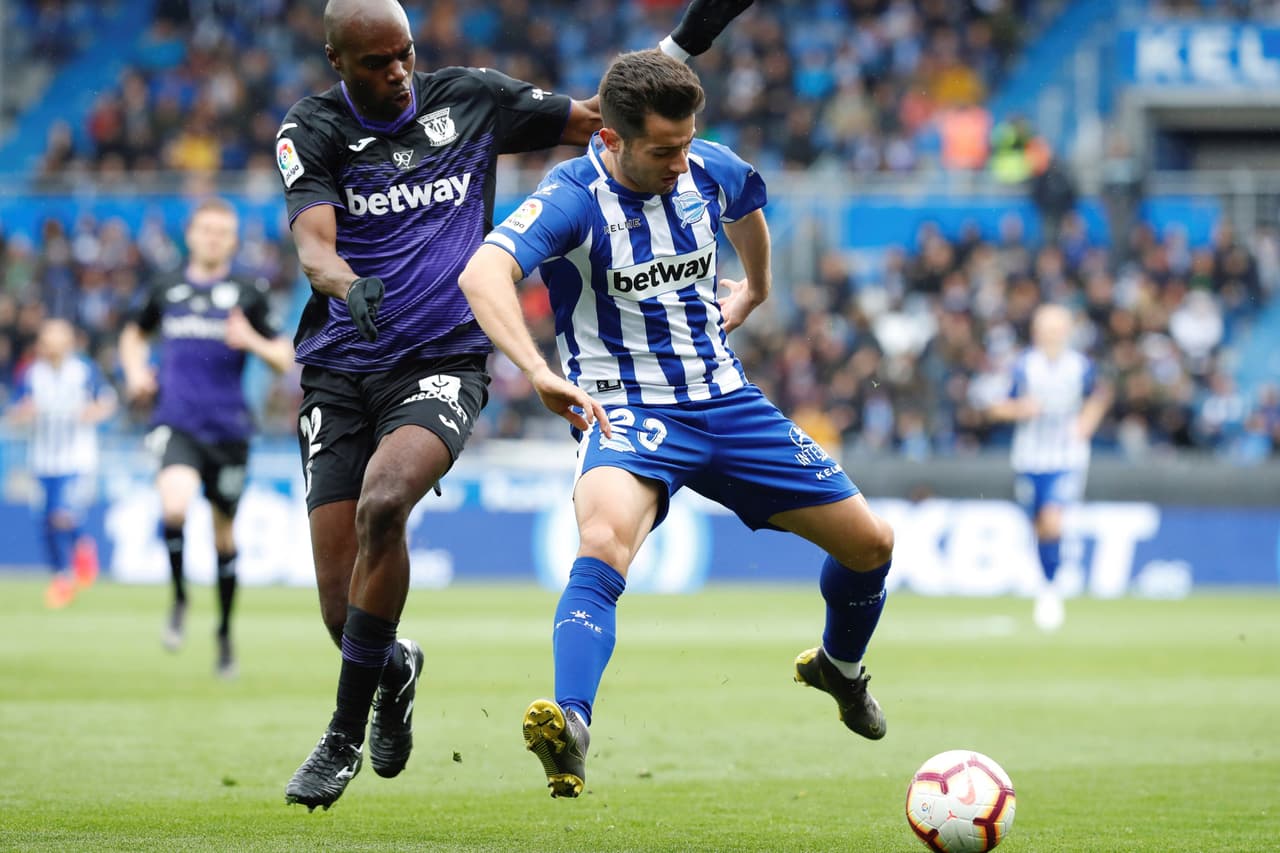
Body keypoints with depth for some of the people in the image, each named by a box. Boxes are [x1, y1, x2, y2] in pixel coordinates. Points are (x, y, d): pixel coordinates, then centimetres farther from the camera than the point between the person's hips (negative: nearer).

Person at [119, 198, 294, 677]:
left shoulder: (248, 295, 2)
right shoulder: (166, 291, 8)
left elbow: (284, 360, 2)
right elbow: (135, 334, 27)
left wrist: (251, 341, -17)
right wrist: (136, 371, 8)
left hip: (228, 427, 0)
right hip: (176, 421, 0)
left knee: (224, 534, 10)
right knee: (175, 506, -28)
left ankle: (225, 633, 29)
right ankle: (179, 599, -4)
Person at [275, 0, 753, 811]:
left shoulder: (470, 98, 6)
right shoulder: (312, 129, 0)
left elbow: (598, 120, 17)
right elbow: (313, 242, -15)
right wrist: (351, 289, -38)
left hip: (444, 364, 0)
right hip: (339, 371, 0)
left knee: (382, 502, -30)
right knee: (342, 606, -5)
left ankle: (346, 735, -19)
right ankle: (395, 666, 35)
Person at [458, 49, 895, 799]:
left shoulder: (711, 173, -2)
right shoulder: (574, 199, -20)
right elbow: (483, 273, -38)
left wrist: (755, 289, 42)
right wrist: (539, 371, -53)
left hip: (726, 400, 6)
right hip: (627, 412, -6)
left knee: (870, 543, 9)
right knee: (604, 543, -38)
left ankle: (841, 667, 40)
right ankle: (570, 727, -51)